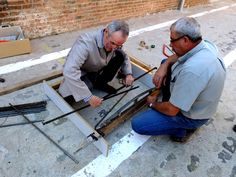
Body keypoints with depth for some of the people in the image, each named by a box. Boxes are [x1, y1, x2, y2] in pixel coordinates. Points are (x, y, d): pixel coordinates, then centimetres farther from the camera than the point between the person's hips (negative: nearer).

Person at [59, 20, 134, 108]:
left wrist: (128, 74, -17)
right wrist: (89, 97, -42)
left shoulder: (115, 42, -16)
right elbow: (69, 71, -43)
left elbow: (124, 57, 3)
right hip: (82, 73, -6)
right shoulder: (86, 42, -36)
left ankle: (100, 83, 2)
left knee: (120, 56, -12)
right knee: (88, 86, -37)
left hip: (98, 70, 6)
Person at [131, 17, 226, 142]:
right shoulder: (205, 45, -12)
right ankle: (166, 104, 16)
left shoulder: (192, 69, -39)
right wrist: (164, 66, -11)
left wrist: (153, 104, -9)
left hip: (190, 114, -8)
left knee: (137, 124, -11)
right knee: (165, 63, 11)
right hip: (190, 96, 8)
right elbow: (179, 55, 10)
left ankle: (184, 129, 3)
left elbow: (171, 110, -30)